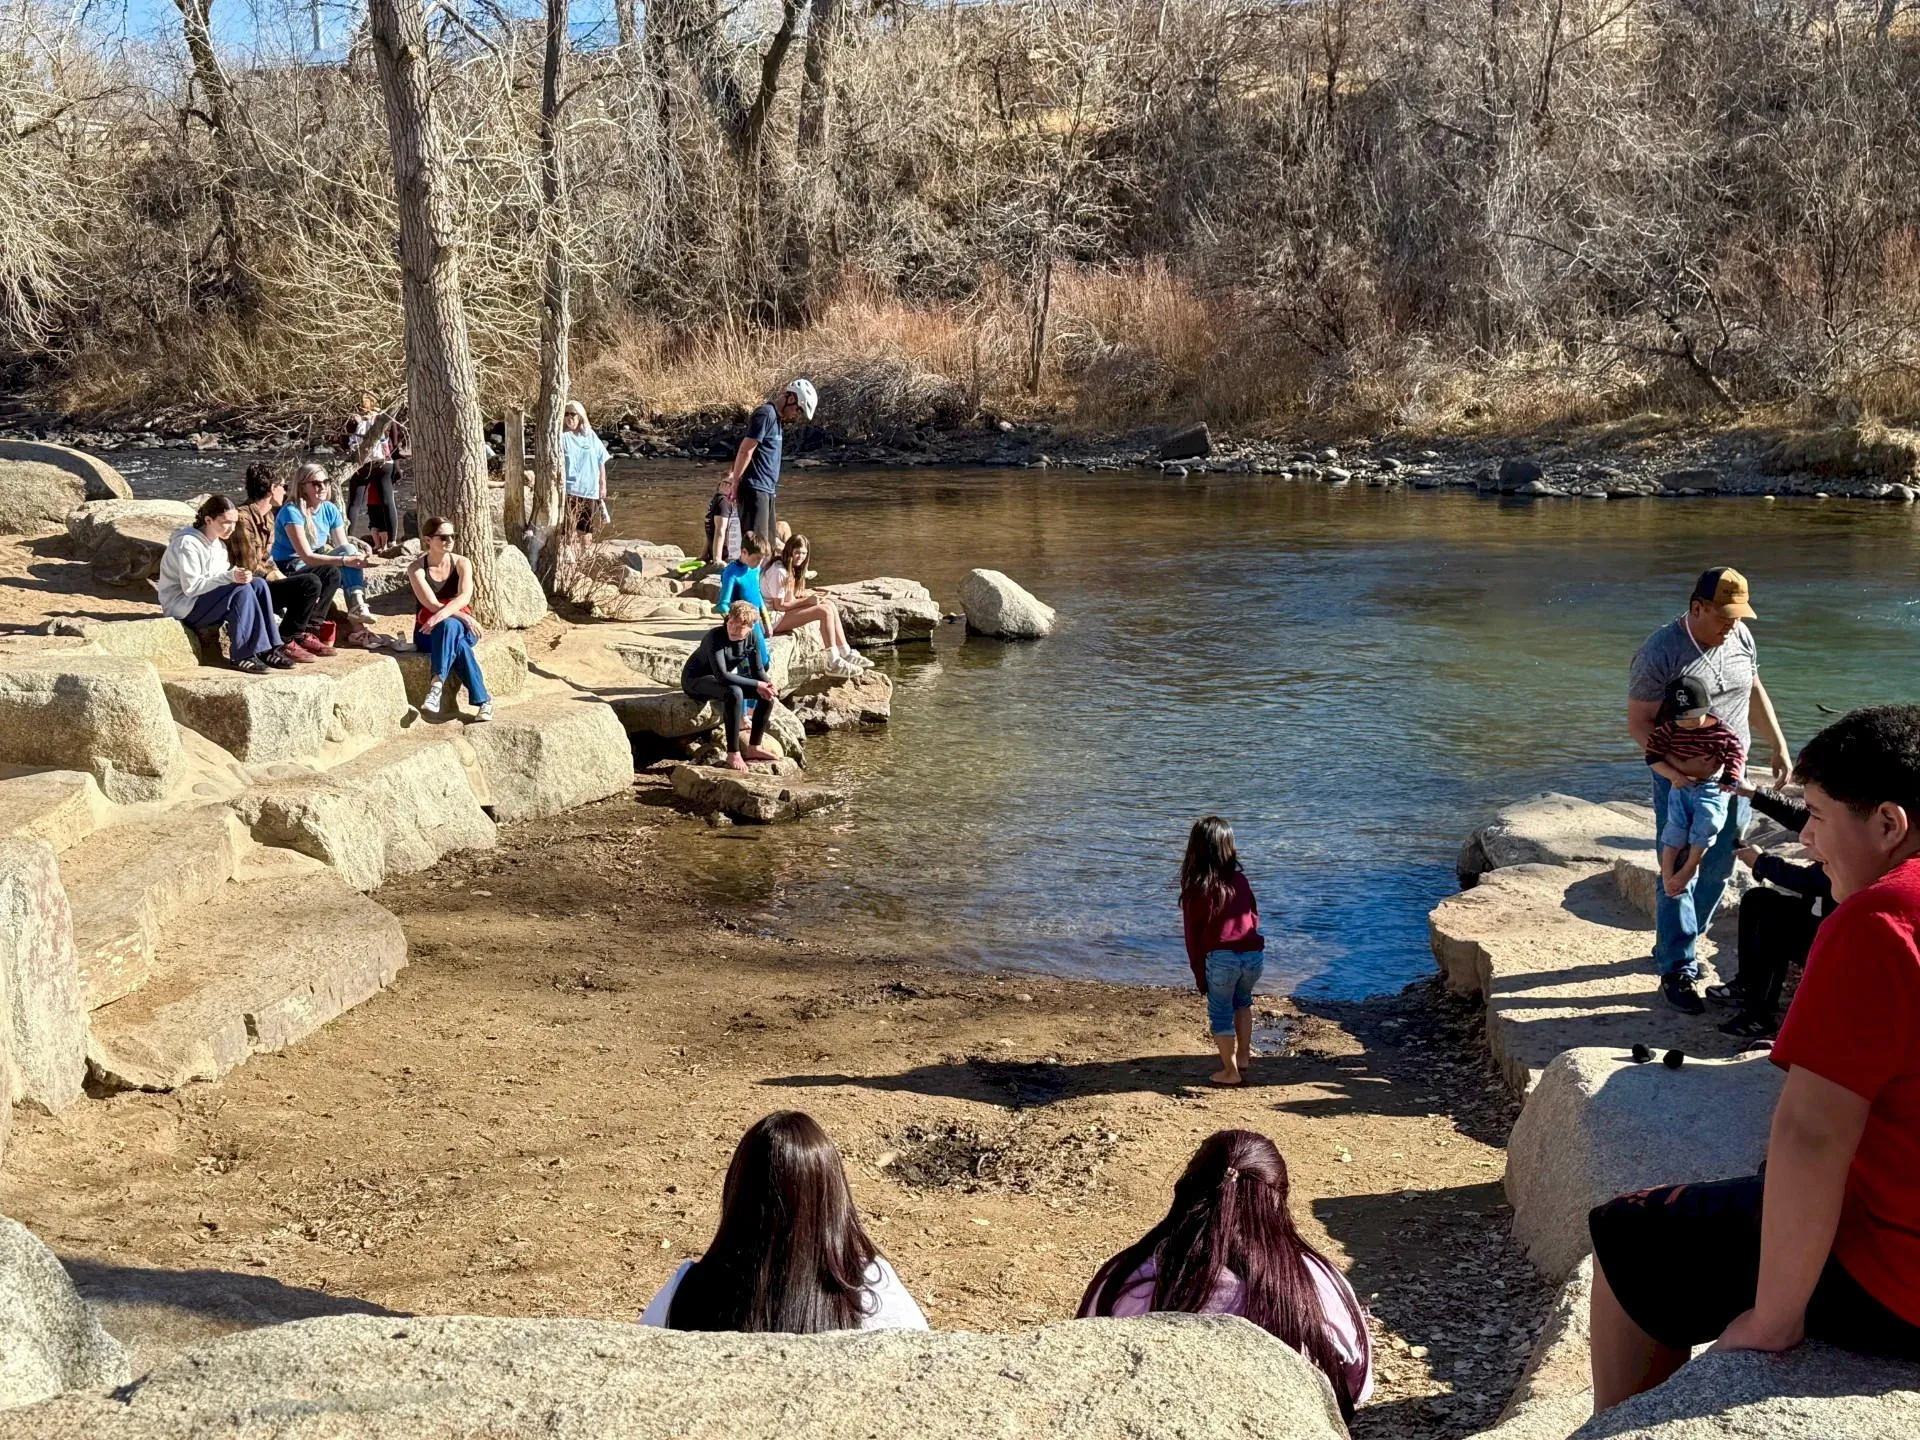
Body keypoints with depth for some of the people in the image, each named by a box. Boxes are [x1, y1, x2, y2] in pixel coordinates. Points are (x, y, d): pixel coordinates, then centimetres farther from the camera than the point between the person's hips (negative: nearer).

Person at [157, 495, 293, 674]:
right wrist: (230, 577, -31)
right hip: (183, 607, -9)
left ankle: (268, 649, -16)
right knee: (242, 590, -28)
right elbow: (191, 587, -23)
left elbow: (223, 579, 10)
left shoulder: (219, 543, 11)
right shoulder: (187, 544, -17)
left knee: (258, 584, -12)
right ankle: (244, 656, -28)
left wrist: (239, 576, -14)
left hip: (210, 597, 9)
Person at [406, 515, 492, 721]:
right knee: (459, 645, -36)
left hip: (460, 628, 1)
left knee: (449, 626, -38)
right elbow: (432, 604, -17)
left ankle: (437, 684, -43)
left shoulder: (461, 563, -1)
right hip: (428, 632, -1)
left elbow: (465, 596, -20)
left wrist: (441, 616, -38)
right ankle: (483, 700, -38)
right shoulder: (416, 568, -6)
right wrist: (465, 618, -27)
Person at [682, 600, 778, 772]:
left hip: (723, 680, 8)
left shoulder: (752, 638, -9)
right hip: (695, 680, -8)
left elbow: (758, 670, -1)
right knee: (734, 693, -36)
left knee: (767, 693, -7)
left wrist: (766, 684, -25)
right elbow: (721, 676, -37)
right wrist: (757, 684, -33)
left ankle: (753, 747, 1)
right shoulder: (715, 637, -30)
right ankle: (733, 753, -29)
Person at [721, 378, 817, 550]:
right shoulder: (766, 414, -12)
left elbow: (746, 452, 22)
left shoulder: (776, 418, 18)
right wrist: (736, 483, -11)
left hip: (766, 490, 10)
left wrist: (735, 477, 15)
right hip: (755, 489, -10)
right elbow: (745, 451, -16)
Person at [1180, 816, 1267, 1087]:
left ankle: (1231, 1070, 17)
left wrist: (1199, 973, 8)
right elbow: (1254, 916, 14)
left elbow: (1193, 934, 1)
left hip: (1221, 957, -4)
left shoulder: (1195, 887, -1)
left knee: (1220, 1012, 13)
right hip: (1254, 953, 4)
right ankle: (1243, 1055, 31)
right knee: (1243, 1000, 30)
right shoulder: (1239, 879, 8)